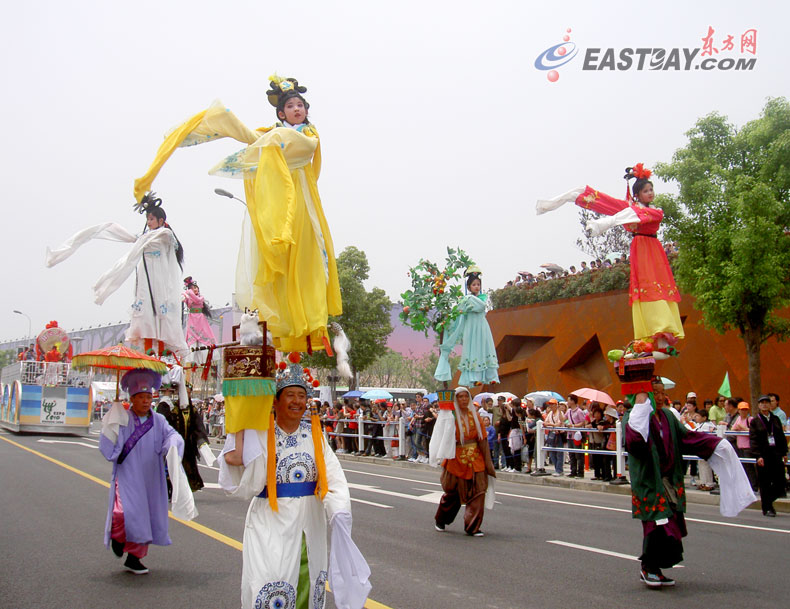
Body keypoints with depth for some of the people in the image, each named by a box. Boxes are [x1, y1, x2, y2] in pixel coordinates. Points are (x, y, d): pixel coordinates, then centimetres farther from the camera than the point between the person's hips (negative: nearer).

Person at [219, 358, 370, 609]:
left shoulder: (314, 434, 4)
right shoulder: (260, 435, -4)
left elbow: (334, 476, -6)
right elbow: (250, 485, -11)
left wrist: (339, 512, -23)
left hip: (310, 528, 3)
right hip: (271, 527, -3)